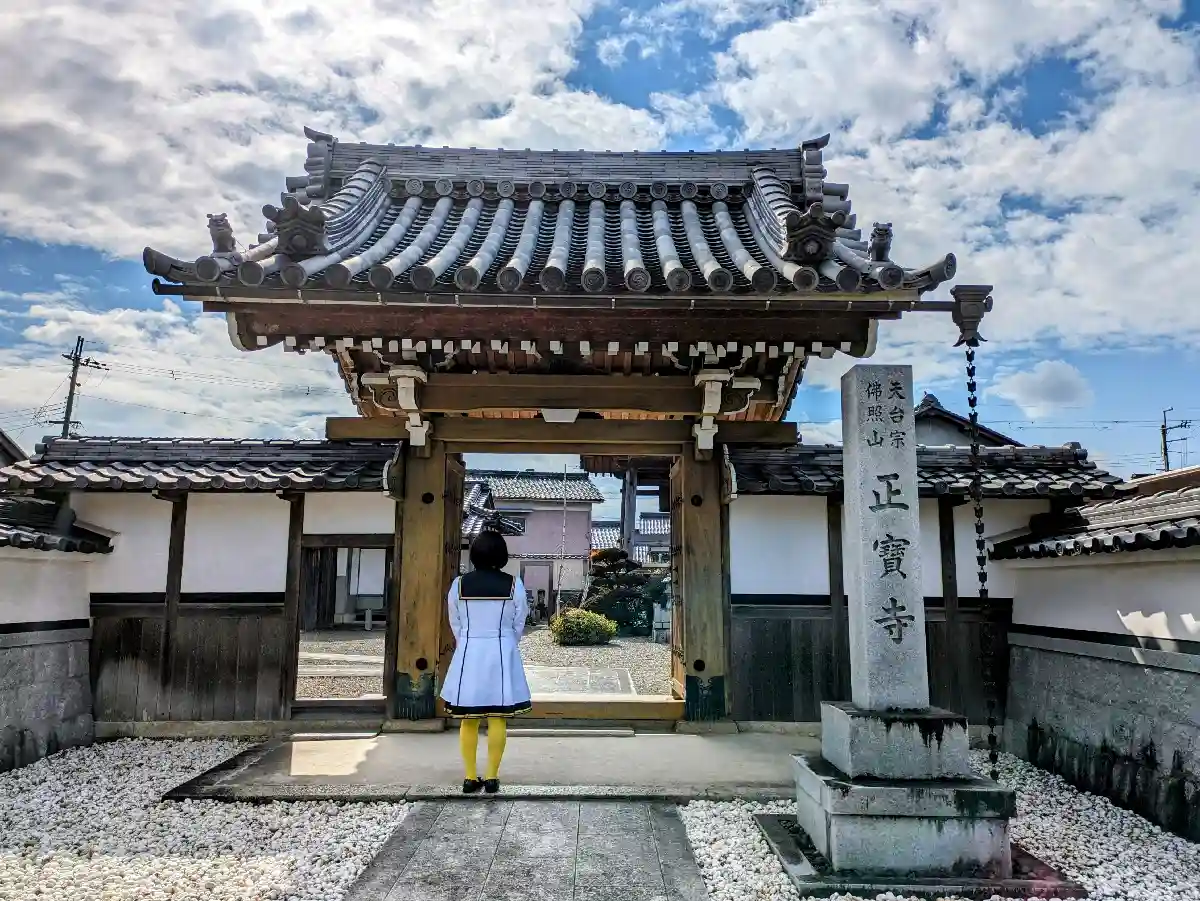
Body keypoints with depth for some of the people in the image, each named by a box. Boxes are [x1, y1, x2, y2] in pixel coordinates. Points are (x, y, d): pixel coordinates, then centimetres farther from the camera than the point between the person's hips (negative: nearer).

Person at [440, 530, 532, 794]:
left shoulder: (459, 584, -3)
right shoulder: (513, 585, -5)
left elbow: (455, 624, 5)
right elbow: (518, 625, 3)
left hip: (467, 654, 1)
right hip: (501, 654, -1)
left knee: (468, 719, 8)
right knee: (497, 719, 5)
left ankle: (470, 777, 13)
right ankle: (492, 777, 7)